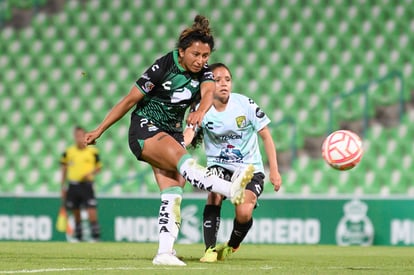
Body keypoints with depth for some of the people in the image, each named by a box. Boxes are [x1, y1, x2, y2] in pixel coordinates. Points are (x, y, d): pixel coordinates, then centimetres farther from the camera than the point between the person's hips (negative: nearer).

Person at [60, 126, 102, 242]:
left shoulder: (92, 152, 1)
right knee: (76, 212, 8)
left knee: (91, 210, -13)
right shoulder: (68, 152, 6)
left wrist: (90, 173, -11)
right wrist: (63, 187, 11)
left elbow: (99, 167, 9)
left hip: (86, 184, -3)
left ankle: (95, 236, -11)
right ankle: (78, 236, 18)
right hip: (73, 185, 3)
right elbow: (64, 169, 12)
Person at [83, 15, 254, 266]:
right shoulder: (164, 66, -16)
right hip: (145, 129, -6)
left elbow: (208, 93, -25)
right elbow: (130, 100, -11)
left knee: (173, 195, -10)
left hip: (173, 133, 6)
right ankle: (232, 190, -54)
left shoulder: (204, 73, -2)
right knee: (183, 159, -33)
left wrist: (200, 112, -49)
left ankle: (164, 252, -13)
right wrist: (99, 131, -7)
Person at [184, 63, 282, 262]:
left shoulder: (245, 104, -11)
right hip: (219, 165, 1)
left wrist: (274, 171, -7)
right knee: (215, 193, -31)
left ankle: (231, 246, 12)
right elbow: (189, 133, -28)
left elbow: (265, 135, -3)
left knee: (244, 213, -21)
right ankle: (210, 249, -21)